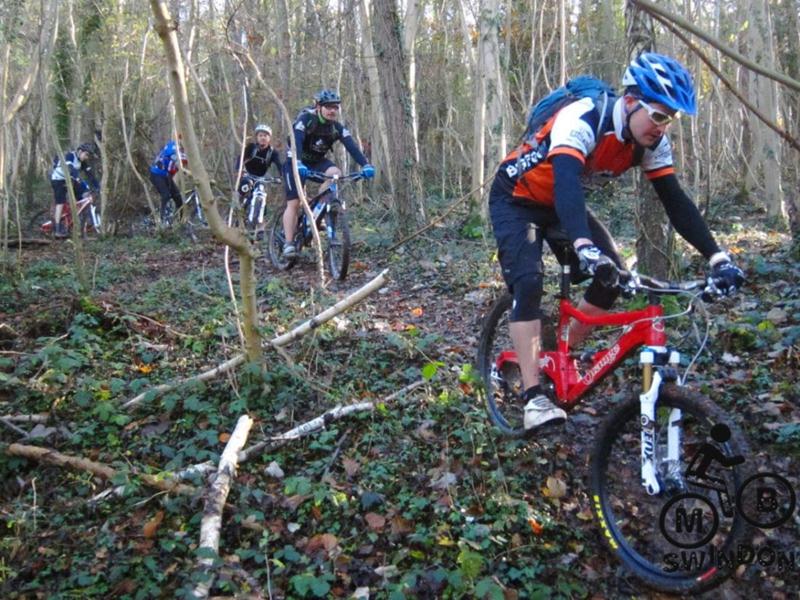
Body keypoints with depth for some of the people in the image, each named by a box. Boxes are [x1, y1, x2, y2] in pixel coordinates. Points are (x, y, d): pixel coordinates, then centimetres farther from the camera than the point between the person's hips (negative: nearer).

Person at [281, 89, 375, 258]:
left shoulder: (337, 127, -10)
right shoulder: (305, 119, -22)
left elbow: (351, 146, -23)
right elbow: (296, 141, -37)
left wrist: (366, 165, -39)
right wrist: (298, 164, -55)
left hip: (317, 162, 4)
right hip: (296, 163, -4)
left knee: (335, 173, -27)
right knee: (293, 204, -12)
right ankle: (288, 244, -10)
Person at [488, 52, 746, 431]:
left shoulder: (651, 142, -12)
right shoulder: (582, 121, -33)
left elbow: (675, 200, -12)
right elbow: (566, 181, -49)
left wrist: (717, 257, -22)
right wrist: (584, 247, -65)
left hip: (562, 203, 7)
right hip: (516, 199, -7)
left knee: (611, 276, -7)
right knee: (529, 283, -24)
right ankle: (534, 398, -22)